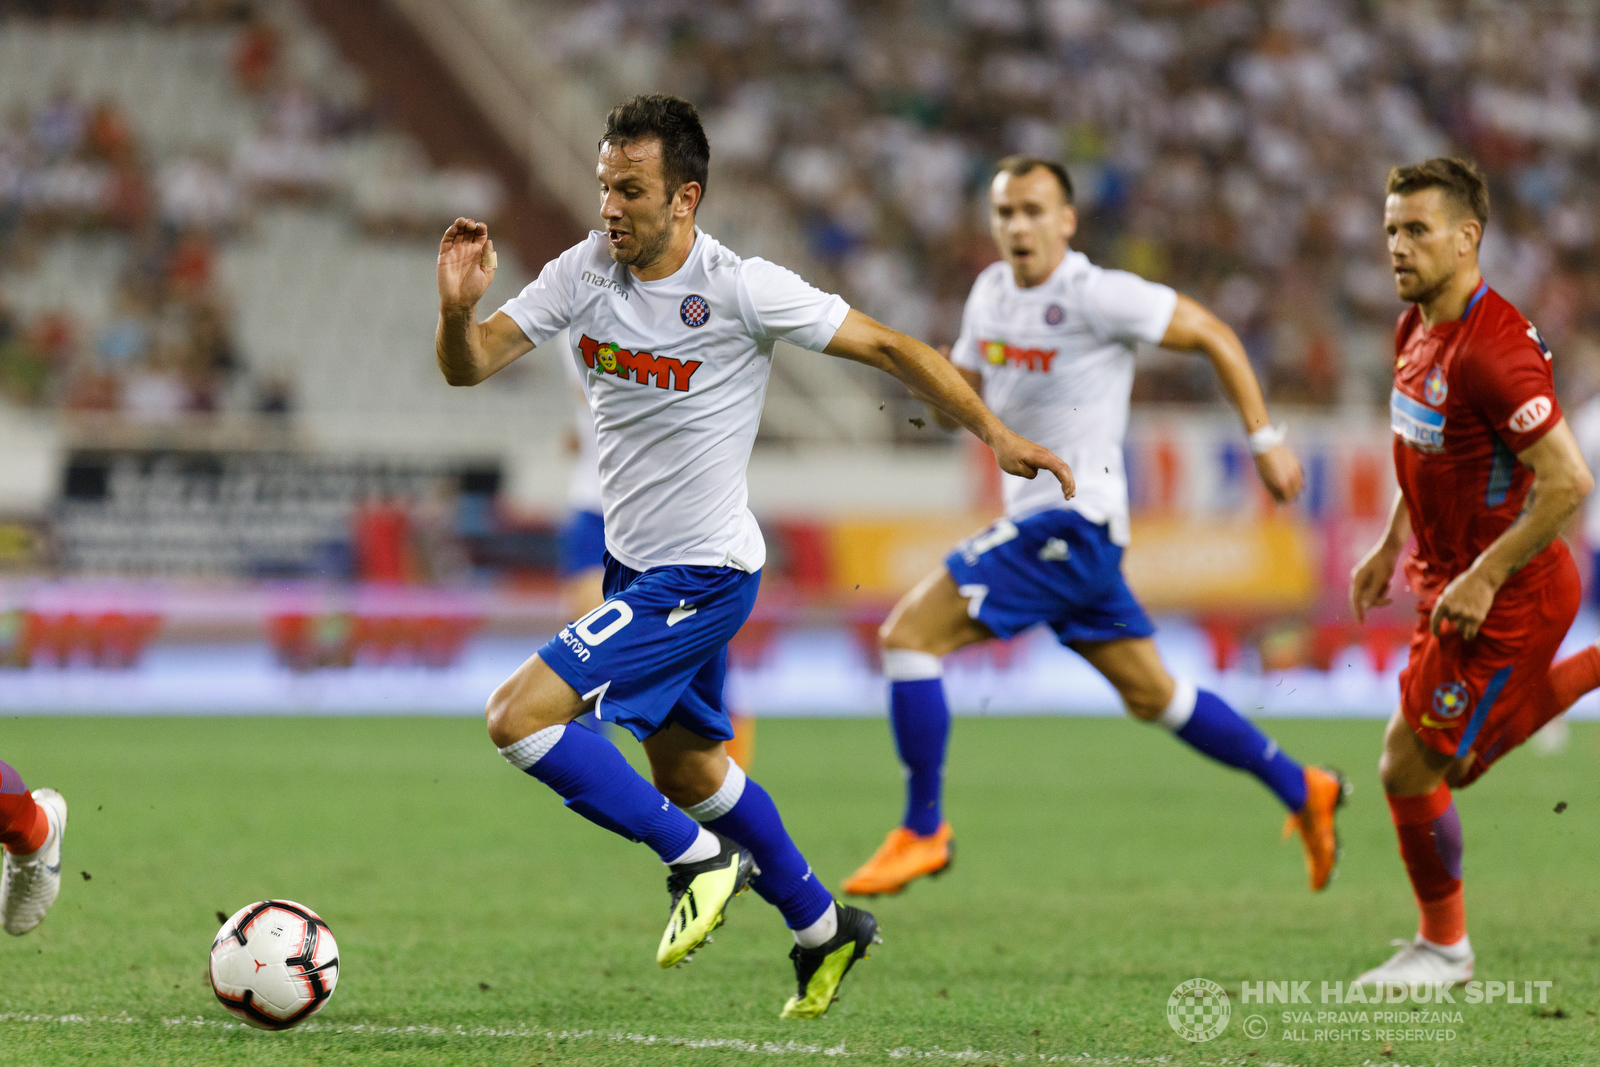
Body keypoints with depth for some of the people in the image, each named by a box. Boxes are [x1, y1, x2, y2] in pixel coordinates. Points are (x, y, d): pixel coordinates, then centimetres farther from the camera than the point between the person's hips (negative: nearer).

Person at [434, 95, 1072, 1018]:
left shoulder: (741, 290, -20)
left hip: (703, 576, -8)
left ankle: (698, 860, -2)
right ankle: (824, 926, 42)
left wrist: (997, 436, -13)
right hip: (635, 565, 8)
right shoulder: (585, 272, -5)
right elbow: (470, 366, -7)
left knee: (521, 716, -18)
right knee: (685, 769, 22)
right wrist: (458, 307, -29)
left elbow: (887, 347, -12)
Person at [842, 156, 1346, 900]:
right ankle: (1302, 790, 27)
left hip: (1071, 523, -9)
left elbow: (1211, 334, -7)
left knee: (908, 635, -14)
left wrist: (1264, 438, -5)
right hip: (1033, 521, 9)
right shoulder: (992, 290, 10)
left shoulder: (1097, 295, -14)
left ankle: (923, 830, -6)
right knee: (1151, 696, 16)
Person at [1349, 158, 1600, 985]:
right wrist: (1392, 548, 16)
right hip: (1452, 580, 10)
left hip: (1506, 598, -10)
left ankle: (1443, 946, 17)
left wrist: (1482, 579, -25)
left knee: (1410, 768, -3)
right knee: (1463, 755, 25)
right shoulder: (1417, 328, 3)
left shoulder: (1494, 351, -28)